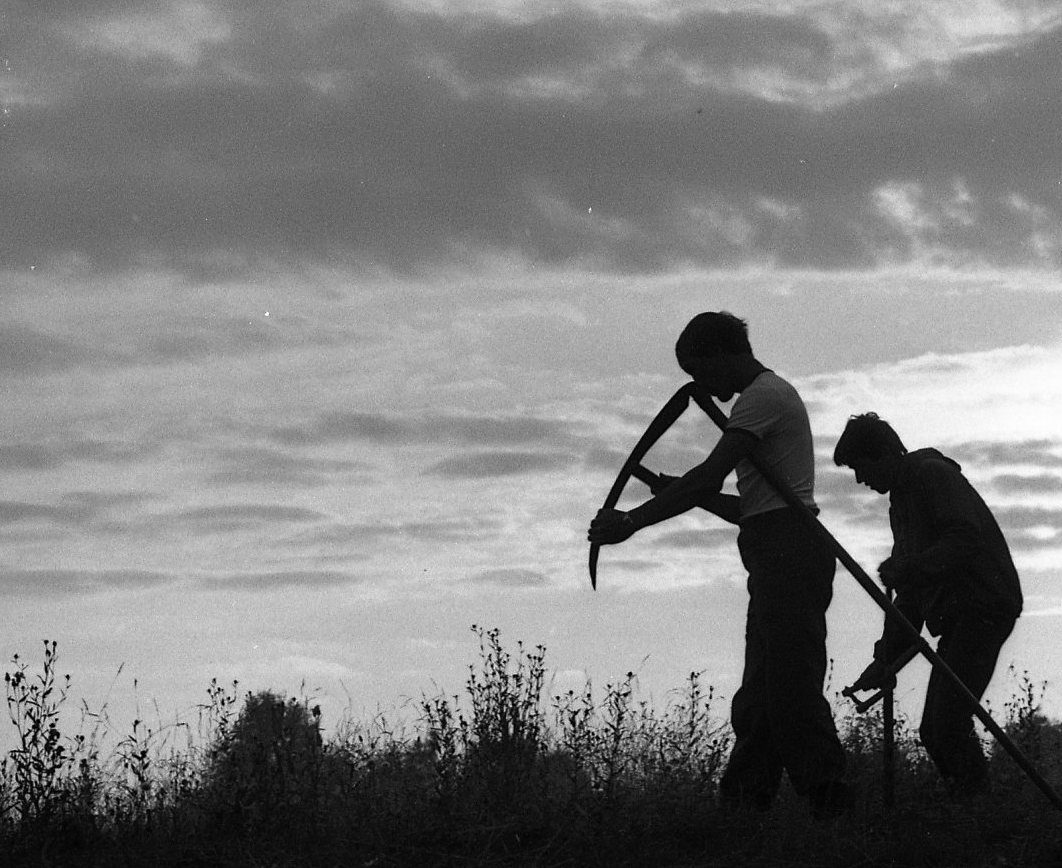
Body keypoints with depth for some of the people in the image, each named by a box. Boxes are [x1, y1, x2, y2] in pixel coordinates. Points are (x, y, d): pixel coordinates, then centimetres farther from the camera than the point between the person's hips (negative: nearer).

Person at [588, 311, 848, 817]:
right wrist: (685, 492, 14)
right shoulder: (772, 395, 25)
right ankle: (741, 802, 8)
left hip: (787, 553, -11)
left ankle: (827, 801, -15)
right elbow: (749, 507, 27)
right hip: (779, 560, 11)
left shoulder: (764, 396, -7)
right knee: (759, 697, 8)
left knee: (792, 691, -13)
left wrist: (631, 522, -14)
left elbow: (709, 476, -16)